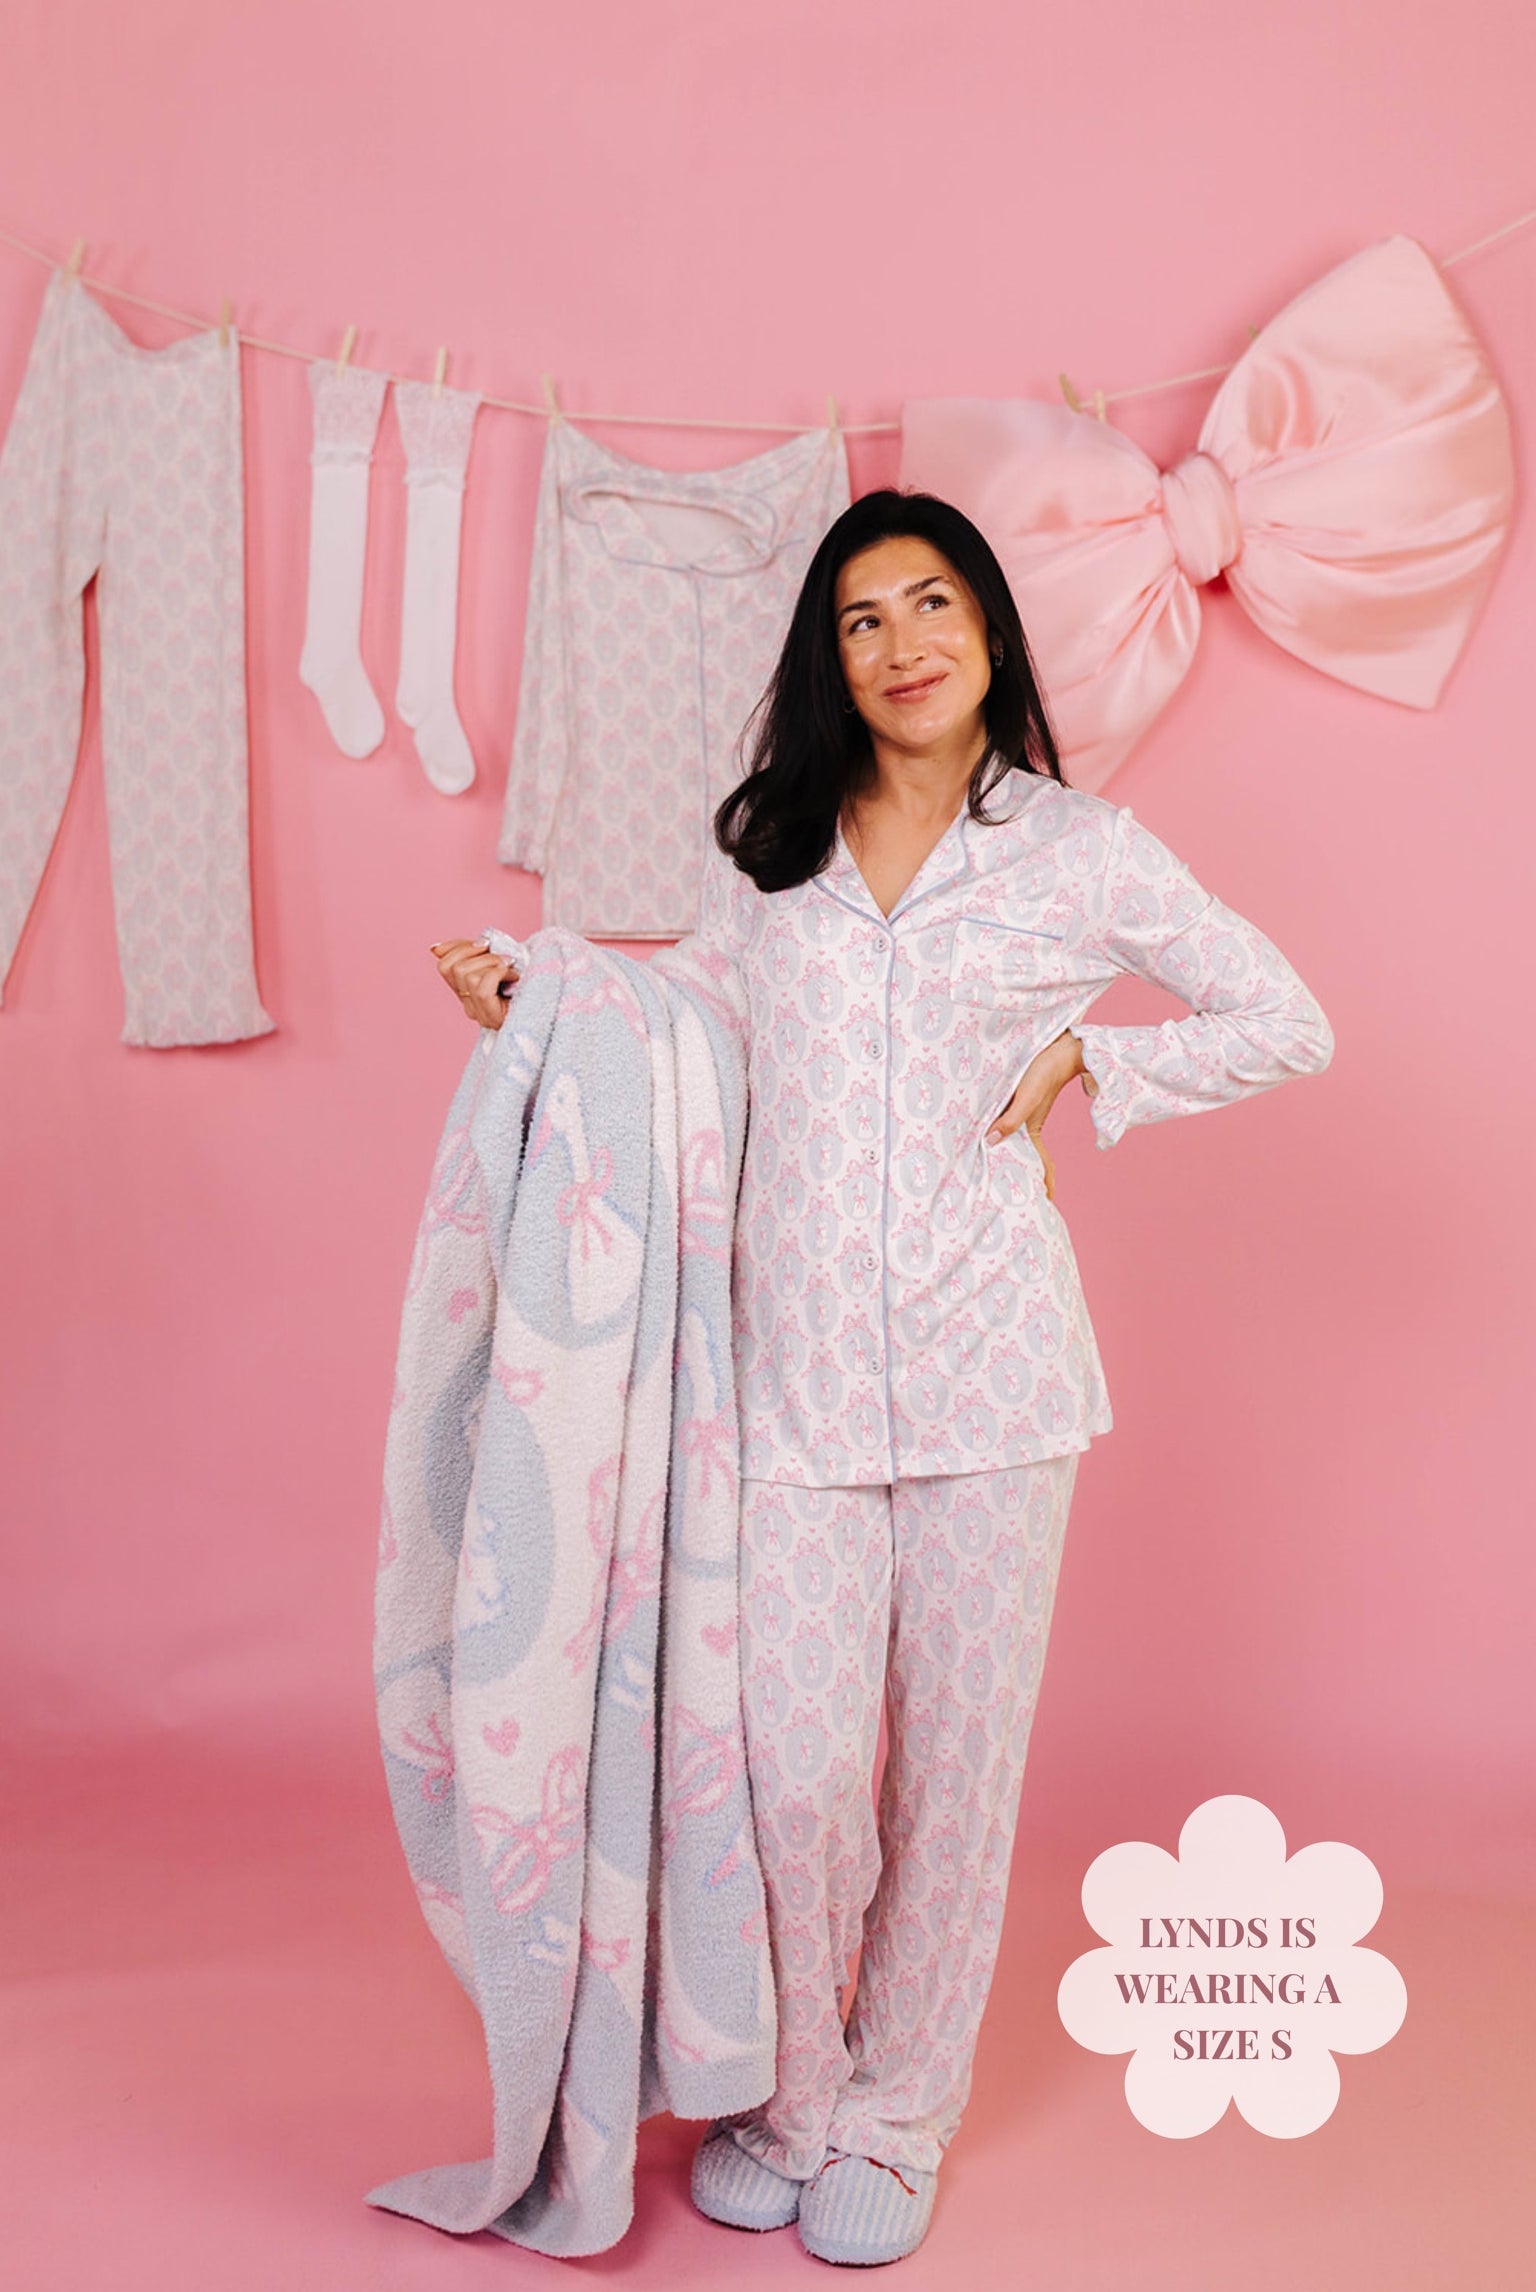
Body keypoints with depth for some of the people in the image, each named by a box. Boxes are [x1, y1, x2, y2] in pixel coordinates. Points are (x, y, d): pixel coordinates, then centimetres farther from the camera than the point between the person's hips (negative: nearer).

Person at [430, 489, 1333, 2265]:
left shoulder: (1080, 850, 4)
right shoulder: (762, 844, 11)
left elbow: (1288, 1025, 10)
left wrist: (1088, 1068, -1)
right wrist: (537, 1010, 4)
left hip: (988, 1362, -1)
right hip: (793, 1367, 1)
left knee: (957, 1759, 9)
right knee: (794, 1767, -2)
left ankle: (898, 2117, 31)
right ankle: (785, 2098, 26)